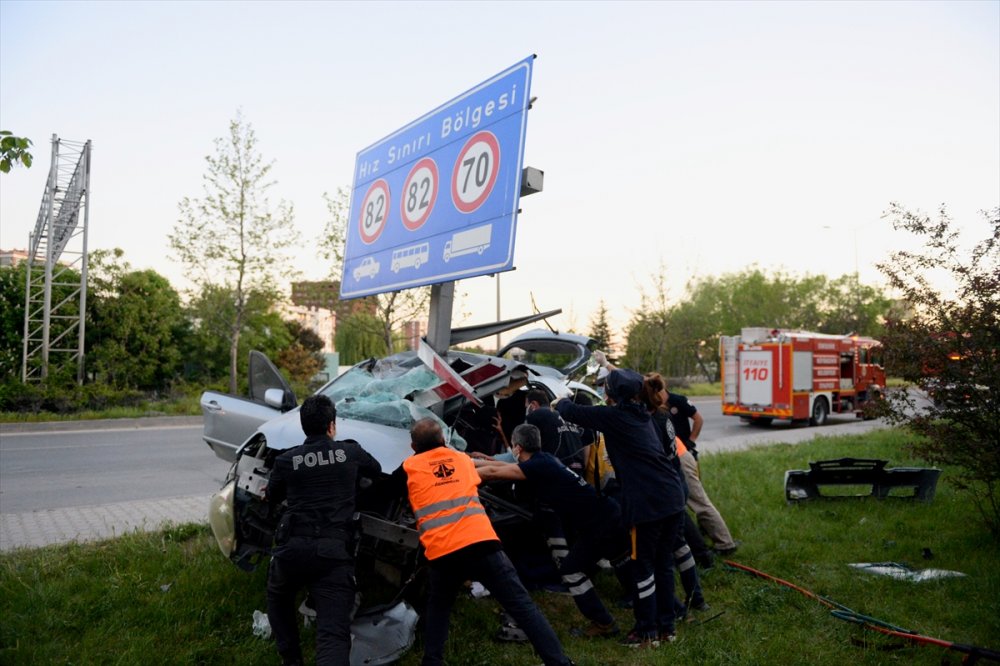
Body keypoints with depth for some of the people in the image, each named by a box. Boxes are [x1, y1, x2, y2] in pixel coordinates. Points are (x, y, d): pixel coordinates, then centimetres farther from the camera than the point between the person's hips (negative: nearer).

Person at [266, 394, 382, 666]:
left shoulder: (286, 460, 8)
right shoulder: (351, 452, 8)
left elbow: (272, 498, 25)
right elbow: (377, 471, 29)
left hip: (292, 547, 1)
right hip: (334, 551, -1)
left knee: (278, 601, 33)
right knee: (334, 632, -9)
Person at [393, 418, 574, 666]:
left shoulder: (409, 468, 16)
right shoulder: (462, 459, 23)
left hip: (441, 552, 0)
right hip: (482, 542, 1)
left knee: (437, 608, 27)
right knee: (522, 605, 2)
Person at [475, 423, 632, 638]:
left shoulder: (538, 466, -15)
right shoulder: (544, 459, 12)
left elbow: (493, 472, -13)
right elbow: (503, 466, 20)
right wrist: (471, 462, 24)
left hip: (600, 525, -9)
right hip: (610, 516, 9)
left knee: (571, 570, 4)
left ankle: (603, 624, 9)